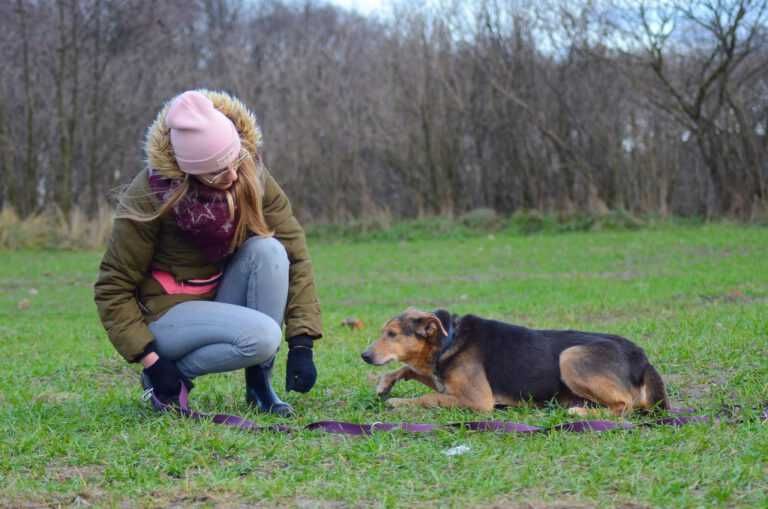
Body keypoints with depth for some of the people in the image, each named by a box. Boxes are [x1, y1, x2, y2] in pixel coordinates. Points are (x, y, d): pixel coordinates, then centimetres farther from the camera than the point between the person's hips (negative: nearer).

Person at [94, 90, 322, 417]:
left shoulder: (251, 176, -12)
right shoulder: (149, 196, -22)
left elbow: (294, 254, -11)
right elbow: (112, 289, -16)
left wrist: (302, 344, -19)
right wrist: (152, 361, -24)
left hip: (221, 297, 5)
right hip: (165, 313, -5)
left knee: (268, 249, -25)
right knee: (263, 337, -31)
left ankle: (259, 384, -14)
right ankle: (166, 376, -7)